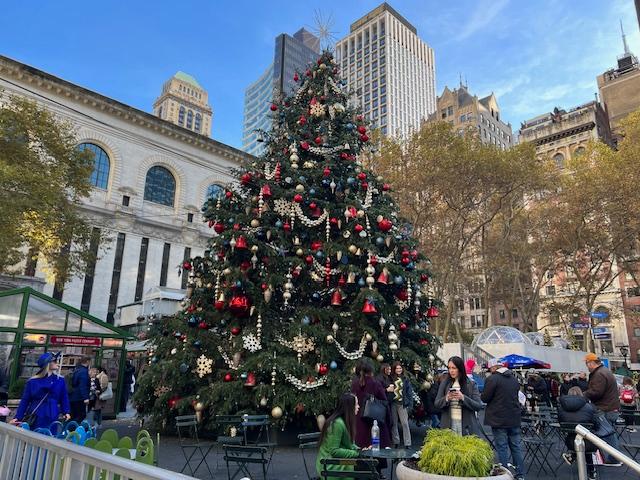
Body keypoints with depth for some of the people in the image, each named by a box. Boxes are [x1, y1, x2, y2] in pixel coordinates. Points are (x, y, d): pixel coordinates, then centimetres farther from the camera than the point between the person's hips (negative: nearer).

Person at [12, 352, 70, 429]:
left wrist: (66, 412, -4)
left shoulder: (60, 380, 2)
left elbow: (64, 398, 6)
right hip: (34, 420, -1)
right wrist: (18, 417, -5)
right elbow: (25, 400, 2)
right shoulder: (32, 381, -1)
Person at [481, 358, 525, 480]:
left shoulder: (492, 379, -15)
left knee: (502, 448, 1)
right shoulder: (514, 378, 8)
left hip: (499, 420, -6)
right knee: (516, 447, 14)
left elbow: (484, 398, -13)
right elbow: (516, 395, 18)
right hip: (514, 419, 6)